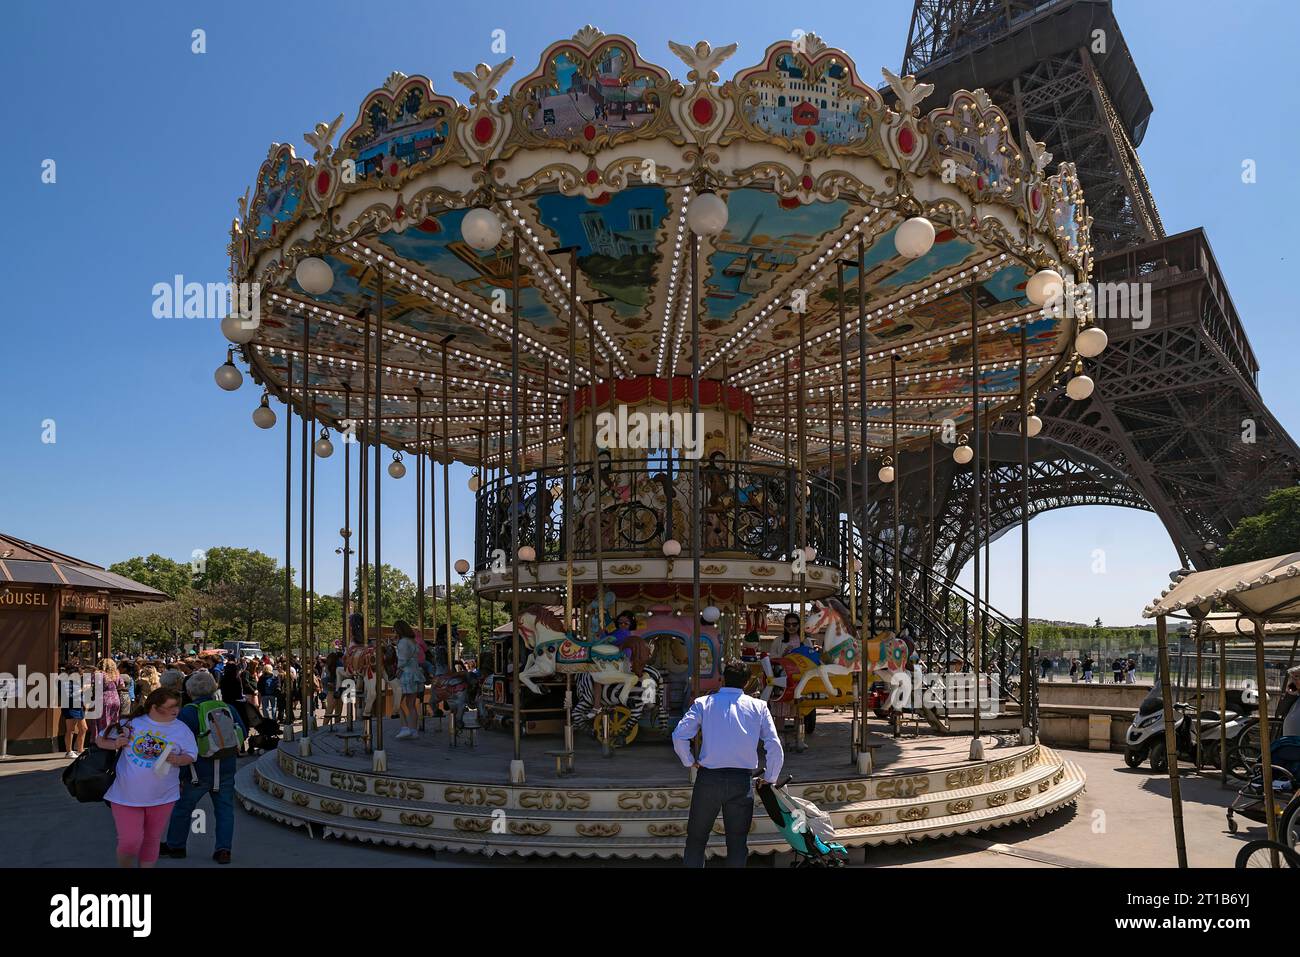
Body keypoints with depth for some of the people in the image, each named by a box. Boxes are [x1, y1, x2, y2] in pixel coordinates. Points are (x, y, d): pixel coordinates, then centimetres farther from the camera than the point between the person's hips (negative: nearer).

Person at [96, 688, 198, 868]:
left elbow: (190, 756, 3)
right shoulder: (131, 723, -4)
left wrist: (177, 760, -18)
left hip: (162, 797, 2)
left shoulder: (181, 729, 0)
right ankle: (124, 866, 25)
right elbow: (100, 740, 6)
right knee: (130, 841, -4)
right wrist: (115, 744, -14)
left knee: (152, 840, 13)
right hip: (126, 795, -2)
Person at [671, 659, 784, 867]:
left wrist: (690, 761, 7)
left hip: (708, 778, 0)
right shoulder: (758, 707, 4)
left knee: (696, 838, 13)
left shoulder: (703, 703, 2)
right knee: (737, 842, 10)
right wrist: (769, 779, 12)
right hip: (742, 781, 1)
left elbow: (679, 735, -9)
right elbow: (775, 748, 0)